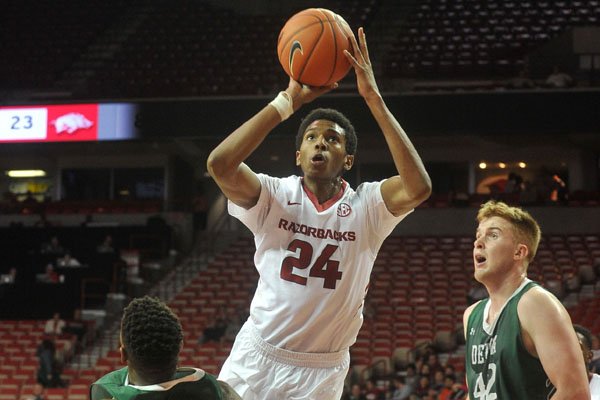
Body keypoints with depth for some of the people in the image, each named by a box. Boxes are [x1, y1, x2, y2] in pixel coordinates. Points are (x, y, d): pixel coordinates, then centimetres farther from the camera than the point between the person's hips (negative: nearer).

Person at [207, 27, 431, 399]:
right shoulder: (274, 196, -6)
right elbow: (219, 164, -25)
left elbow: (419, 187, -27)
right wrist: (288, 102, -24)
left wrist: (373, 98, -28)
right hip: (257, 357, 0)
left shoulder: (367, 206, -7)